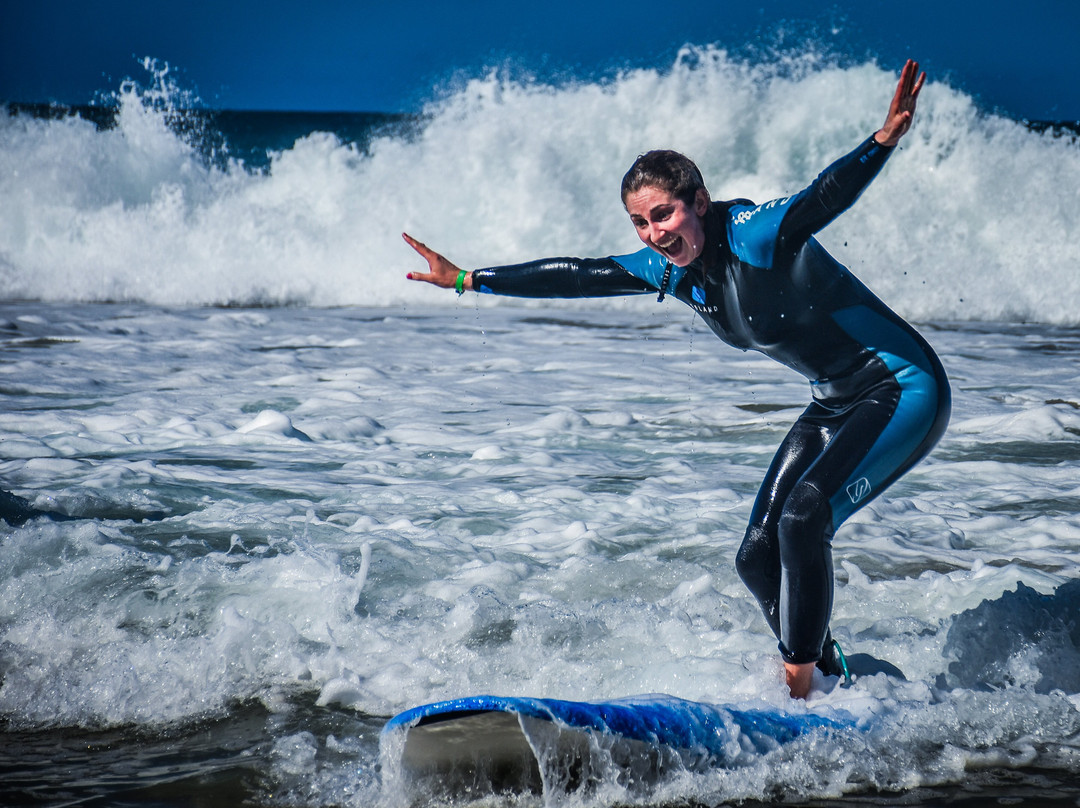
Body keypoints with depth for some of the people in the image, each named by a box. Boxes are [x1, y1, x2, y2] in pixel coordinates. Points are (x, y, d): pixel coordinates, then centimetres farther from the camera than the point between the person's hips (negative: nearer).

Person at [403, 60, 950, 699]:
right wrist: (469, 280, 12)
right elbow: (579, 276, 9)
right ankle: (833, 679, 17)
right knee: (759, 557, 2)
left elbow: (829, 196, -42)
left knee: (803, 517, -26)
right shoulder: (668, 269, -1)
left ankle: (800, 690, -18)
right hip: (835, 404, 9)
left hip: (906, 390, -9)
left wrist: (884, 142, -61)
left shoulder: (756, 236, -24)